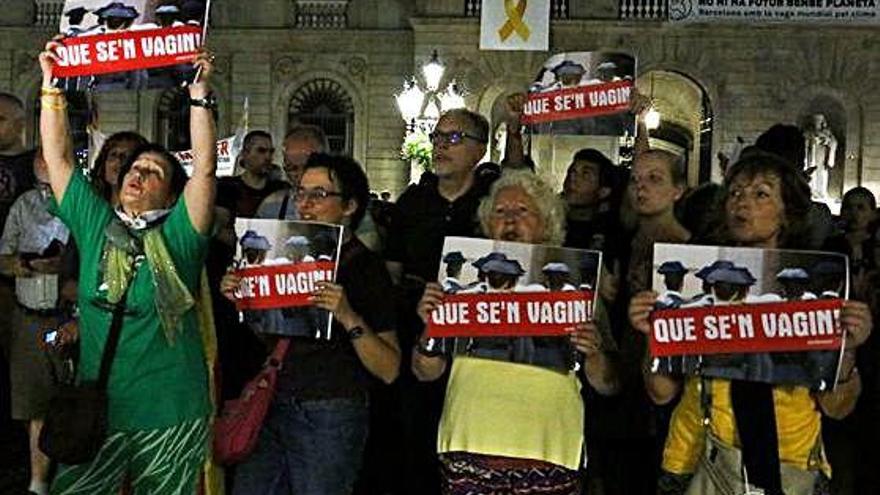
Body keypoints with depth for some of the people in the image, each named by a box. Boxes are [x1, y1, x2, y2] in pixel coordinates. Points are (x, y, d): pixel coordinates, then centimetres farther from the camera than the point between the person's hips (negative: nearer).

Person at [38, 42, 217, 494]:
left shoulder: (178, 236, -3)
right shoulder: (94, 224, 7)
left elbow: (205, 168, -14)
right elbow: (57, 157, 7)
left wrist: (199, 95, -17)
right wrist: (52, 84, 3)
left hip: (171, 417, -2)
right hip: (96, 410, 3)